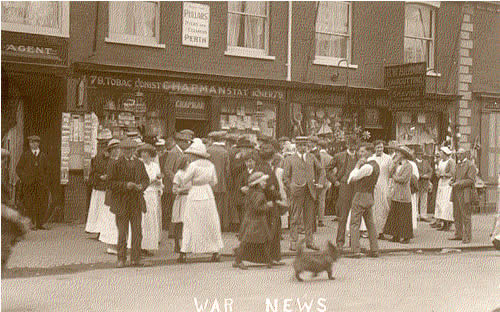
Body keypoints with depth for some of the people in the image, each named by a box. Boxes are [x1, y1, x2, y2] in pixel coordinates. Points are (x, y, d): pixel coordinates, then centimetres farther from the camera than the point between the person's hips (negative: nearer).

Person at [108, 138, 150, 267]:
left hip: (137, 203, 3)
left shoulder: (140, 164, 13)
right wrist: (125, 185, -19)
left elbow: (146, 179, 17)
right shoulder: (116, 164, 0)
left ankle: (135, 258, 10)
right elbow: (111, 183, -6)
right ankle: (121, 259, 9)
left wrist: (141, 186, -5)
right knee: (122, 232, 0)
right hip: (121, 202, -3)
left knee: (137, 231, 2)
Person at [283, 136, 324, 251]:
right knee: (295, 218, -2)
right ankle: (293, 242, 5)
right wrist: (291, 187, -9)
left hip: (310, 191, 3)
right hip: (297, 191, -3)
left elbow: (321, 170, 24)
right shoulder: (290, 160, 6)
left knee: (309, 218, 7)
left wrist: (319, 183, 10)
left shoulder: (312, 158, 15)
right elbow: (285, 177, 5)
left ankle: (310, 241, 15)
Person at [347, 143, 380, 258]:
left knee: (355, 224, -6)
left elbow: (352, 178, -10)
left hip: (361, 196, -9)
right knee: (370, 224, 13)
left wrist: (357, 165, -2)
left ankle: (356, 251, -9)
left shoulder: (367, 166, -18)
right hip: (370, 196, 9)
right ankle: (374, 250, 14)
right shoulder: (376, 165, 14)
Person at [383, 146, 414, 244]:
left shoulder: (408, 166, -10)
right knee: (394, 216, 7)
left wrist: (394, 177, -3)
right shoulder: (397, 165, 14)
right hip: (395, 194, 8)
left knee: (404, 216, -1)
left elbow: (403, 179, -19)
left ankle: (406, 237, 6)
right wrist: (394, 162, -1)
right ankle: (396, 236, 13)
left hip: (403, 195, -8)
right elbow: (390, 174, 4)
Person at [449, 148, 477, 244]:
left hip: (465, 194, -8)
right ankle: (458, 234, 20)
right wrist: (452, 181, 5)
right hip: (456, 193, 8)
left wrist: (458, 183, -19)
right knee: (457, 215, 11)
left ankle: (467, 237, -1)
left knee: (466, 216, -5)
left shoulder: (470, 165, -7)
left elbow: (471, 180, -14)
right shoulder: (458, 165, 18)